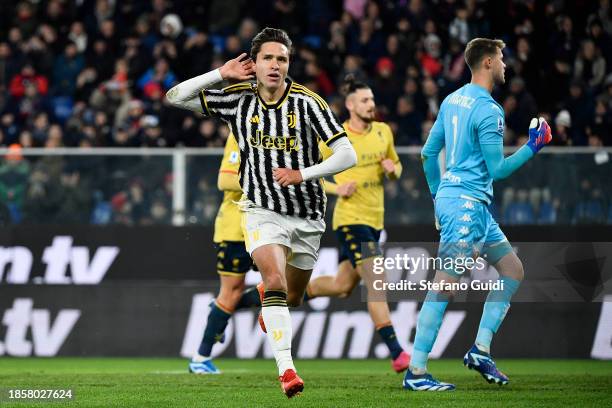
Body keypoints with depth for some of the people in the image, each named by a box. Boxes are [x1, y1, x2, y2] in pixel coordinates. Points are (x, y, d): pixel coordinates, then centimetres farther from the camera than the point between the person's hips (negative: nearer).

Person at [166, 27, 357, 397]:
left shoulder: (308, 103, -14)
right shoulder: (238, 99, -7)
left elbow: (347, 155, -15)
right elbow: (176, 97, -7)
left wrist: (303, 174, -27)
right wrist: (221, 74, -15)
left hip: (307, 216, 1)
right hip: (262, 211, -1)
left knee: (292, 298, 15)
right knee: (275, 280, -25)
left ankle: (269, 311, 53)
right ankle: (286, 368, -29)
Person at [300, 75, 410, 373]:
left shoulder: (383, 132, 8)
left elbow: (396, 167, 20)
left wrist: (392, 169, -4)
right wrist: (336, 189, -15)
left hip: (374, 220, 7)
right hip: (350, 219, -7)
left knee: (342, 286, 16)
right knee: (376, 281, -18)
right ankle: (396, 353, -21)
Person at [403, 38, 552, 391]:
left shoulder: (453, 100, 13)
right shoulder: (488, 110, -15)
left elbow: (429, 153, 18)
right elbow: (498, 170, -15)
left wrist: (438, 193, 27)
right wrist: (533, 147, -7)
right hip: (467, 204, -10)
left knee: (513, 270, 14)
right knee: (446, 283, -11)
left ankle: (481, 349, 10)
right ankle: (415, 372, -13)